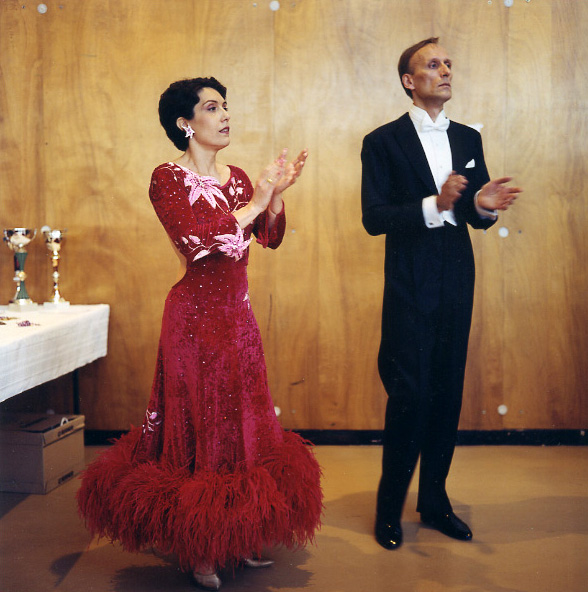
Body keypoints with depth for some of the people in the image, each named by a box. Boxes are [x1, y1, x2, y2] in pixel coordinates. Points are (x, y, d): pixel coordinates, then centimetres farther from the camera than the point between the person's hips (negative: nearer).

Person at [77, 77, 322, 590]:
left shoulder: (237, 178, 11)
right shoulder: (169, 178, -9)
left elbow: (269, 237, 7)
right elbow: (194, 241, -23)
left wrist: (276, 195, -9)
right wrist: (254, 202, -18)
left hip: (237, 315, 7)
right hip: (197, 316, -7)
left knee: (243, 424, 13)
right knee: (200, 427, 0)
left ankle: (237, 538, 27)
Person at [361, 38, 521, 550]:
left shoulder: (468, 138, 13)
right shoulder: (384, 142, -2)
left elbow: (478, 218, 14)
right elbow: (374, 218, -11)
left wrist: (483, 205, -10)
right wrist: (435, 204, -22)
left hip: (457, 282, 5)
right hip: (410, 285, -5)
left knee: (448, 394, 9)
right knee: (411, 396, -5)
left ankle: (435, 500, 23)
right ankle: (390, 508, 11)